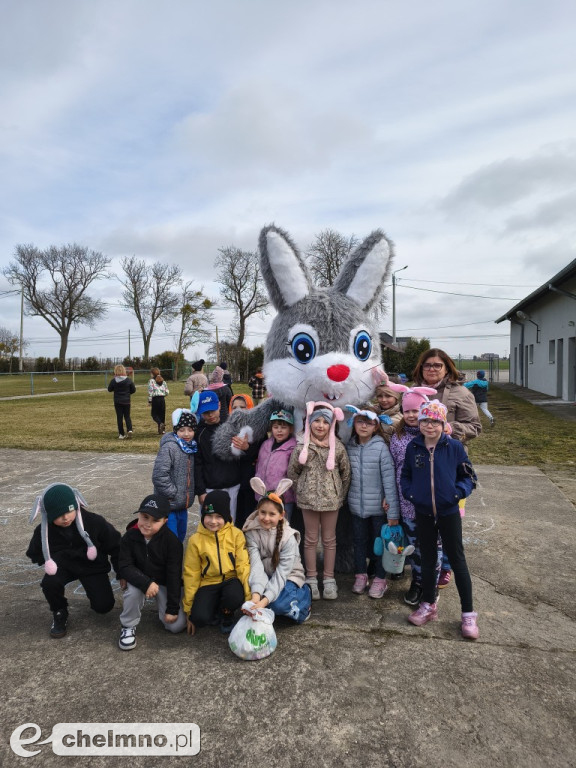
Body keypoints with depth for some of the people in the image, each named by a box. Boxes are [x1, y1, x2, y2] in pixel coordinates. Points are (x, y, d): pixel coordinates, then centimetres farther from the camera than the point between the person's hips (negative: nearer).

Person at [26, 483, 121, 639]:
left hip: (92, 566, -1)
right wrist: (50, 562, -17)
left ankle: (92, 589, 24)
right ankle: (59, 613, 1)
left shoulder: (93, 521, -24)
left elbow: (114, 545, -11)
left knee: (104, 606, -13)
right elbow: (35, 554, 3)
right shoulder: (44, 530, -18)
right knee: (49, 583, -32)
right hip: (63, 565, 1)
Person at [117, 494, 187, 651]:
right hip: (140, 579, 1)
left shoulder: (172, 541, -22)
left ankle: (161, 604, 19)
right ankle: (128, 626, -8)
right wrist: (146, 583, -37)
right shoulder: (130, 537, -18)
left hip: (165, 583, 0)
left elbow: (174, 574, -18)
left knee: (177, 625, -13)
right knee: (133, 590, -36)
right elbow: (125, 566, -21)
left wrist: (172, 608, -17)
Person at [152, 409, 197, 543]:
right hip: (169, 506, -8)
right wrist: (173, 494, -17)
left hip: (183, 505, 8)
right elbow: (159, 475, -24)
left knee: (180, 537, 20)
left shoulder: (191, 447, 6)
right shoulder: (169, 447, -18)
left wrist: (190, 494, 8)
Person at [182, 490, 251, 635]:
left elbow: (243, 565, -8)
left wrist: (249, 596, -16)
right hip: (208, 584, 1)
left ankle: (226, 615, 3)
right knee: (200, 617, -26)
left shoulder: (236, 534, -7)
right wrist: (189, 608, 5)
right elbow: (191, 574, 2)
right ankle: (215, 612, 12)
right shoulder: (196, 540, -5)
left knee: (235, 596, -34)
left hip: (230, 580, 0)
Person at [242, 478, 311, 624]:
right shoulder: (251, 533, -16)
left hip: (288, 578, -2)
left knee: (278, 604, -30)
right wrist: (256, 595, -43)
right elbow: (256, 565, -27)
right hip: (264, 578, 2)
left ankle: (303, 594, 0)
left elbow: (281, 573, -25)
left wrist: (265, 600, -39)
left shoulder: (289, 538, -22)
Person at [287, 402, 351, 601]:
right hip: (308, 498, 0)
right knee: (311, 539, 10)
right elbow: (292, 472, 3)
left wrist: (340, 494, 5)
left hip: (331, 498, 1)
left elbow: (346, 472, 3)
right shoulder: (302, 447, -6)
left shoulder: (337, 447, -5)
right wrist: (302, 490, 4)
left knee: (329, 539, 11)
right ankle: (311, 579, 23)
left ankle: (329, 579, 24)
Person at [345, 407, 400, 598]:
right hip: (356, 505, 4)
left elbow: (389, 479, -14)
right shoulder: (349, 447, 0)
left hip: (378, 506, -3)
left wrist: (393, 511, -15)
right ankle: (360, 575, 33)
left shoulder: (381, 447, -14)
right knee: (359, 541, 16)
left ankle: (380, 579, 28)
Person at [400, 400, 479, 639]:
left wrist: (458, 492, -19)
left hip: (449, 512, -2)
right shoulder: (413, 447, -3)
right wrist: (409, 492, -7)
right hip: (423, 513, 3)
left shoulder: (454, 447, -10)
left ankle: (468, 613, 20)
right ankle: (428, 606, 33)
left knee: (457, 560, 6)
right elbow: (405, 475, 9)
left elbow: (468, 476, -2)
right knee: (427, 559, 16)